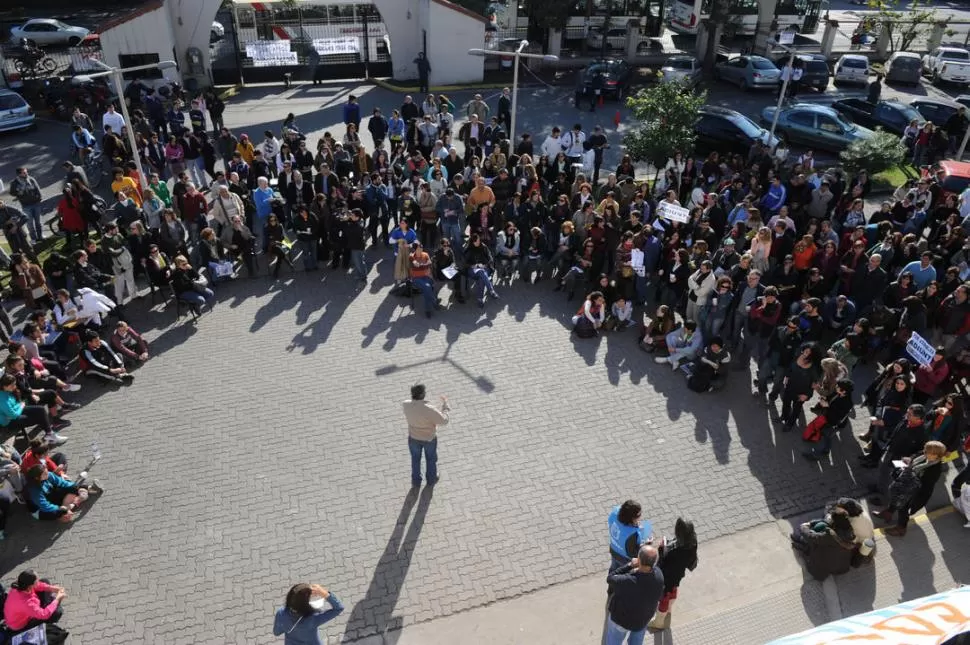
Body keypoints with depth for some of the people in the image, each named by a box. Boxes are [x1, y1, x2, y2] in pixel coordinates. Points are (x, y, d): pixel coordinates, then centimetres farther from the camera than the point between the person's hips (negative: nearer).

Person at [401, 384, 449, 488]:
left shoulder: (406, 405, -26)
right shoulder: (429, 409, -38)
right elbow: (444, 421, -28)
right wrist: (445, 405, -17)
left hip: (413, 437, 2)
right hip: (429, 438, -2)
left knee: (415, 459, 28)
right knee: (431, 458, 26)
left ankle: (416, 481, 46)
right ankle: (431, 479, 48)